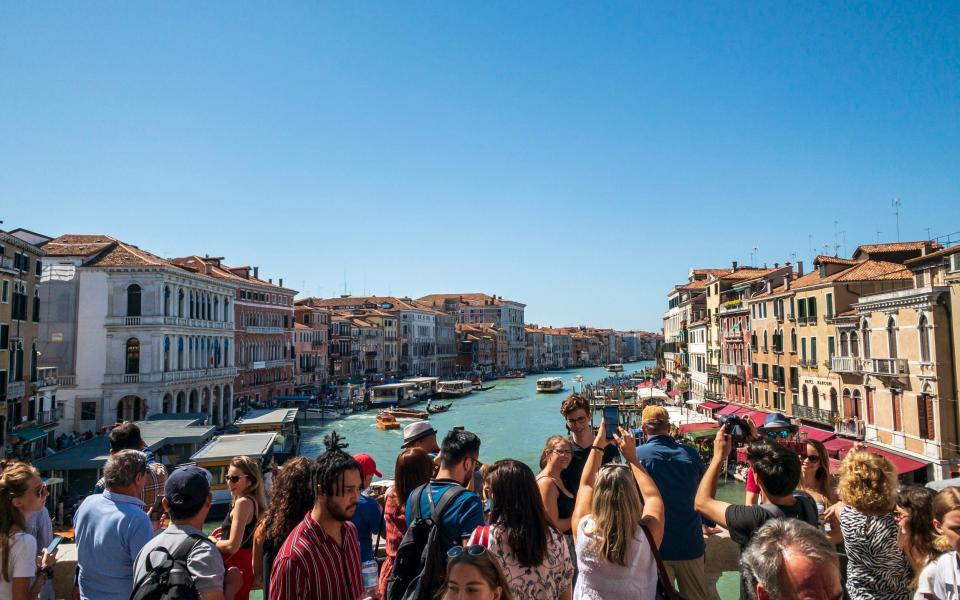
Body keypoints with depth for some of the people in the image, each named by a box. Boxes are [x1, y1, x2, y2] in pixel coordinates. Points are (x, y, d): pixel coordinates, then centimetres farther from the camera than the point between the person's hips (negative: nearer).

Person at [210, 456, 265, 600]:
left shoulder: (243, 502, -19)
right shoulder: (253, 501, 8)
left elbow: (232, 546, -21)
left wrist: (212, 541, -5)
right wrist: (224, 532, 13)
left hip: (235, 567, -10)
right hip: (245, 564, 10)